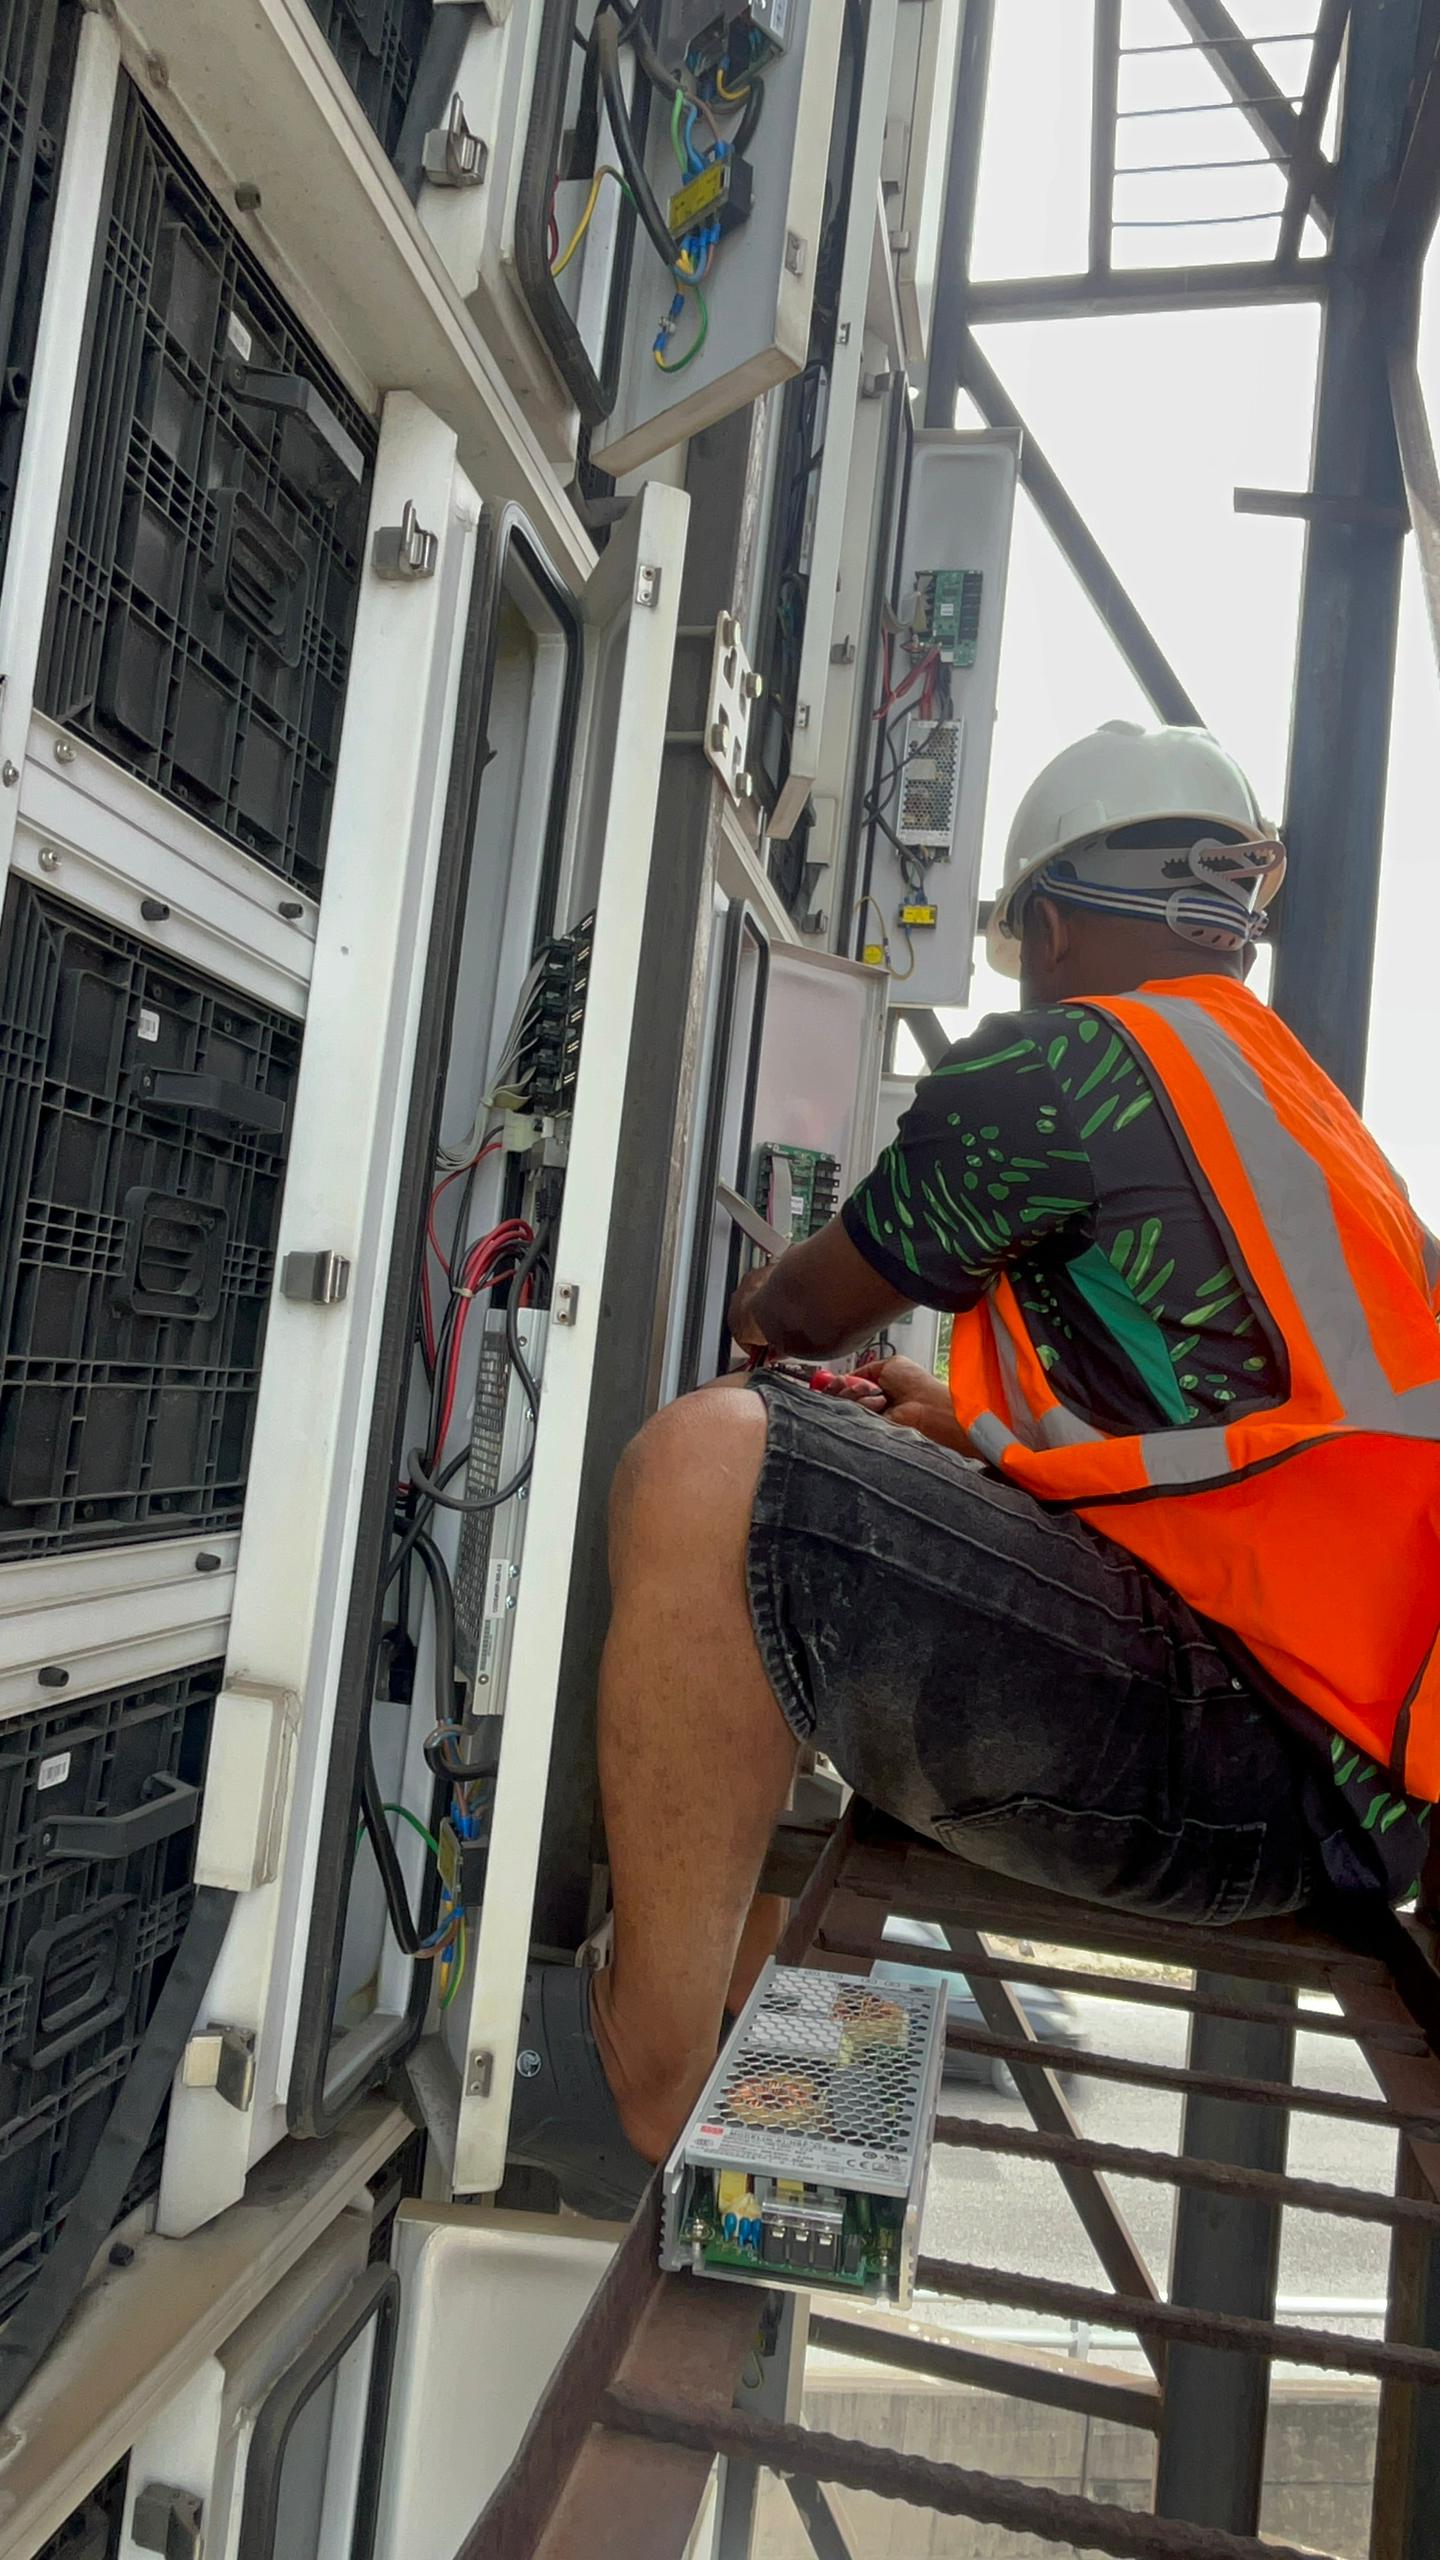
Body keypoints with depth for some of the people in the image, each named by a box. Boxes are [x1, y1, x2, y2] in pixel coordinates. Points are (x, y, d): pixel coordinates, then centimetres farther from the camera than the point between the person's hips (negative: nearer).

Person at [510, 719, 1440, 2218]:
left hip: (1243, 1745, -10)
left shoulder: (1064, 1057, -6)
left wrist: (755, 1310, 30)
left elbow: (802, 1317, 6)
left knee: (708, 1467, -21)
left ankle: (644, 2082, -10)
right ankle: (744, 1985, 28)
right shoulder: (1305, 1112, 23)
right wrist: (969, 1427, 38)